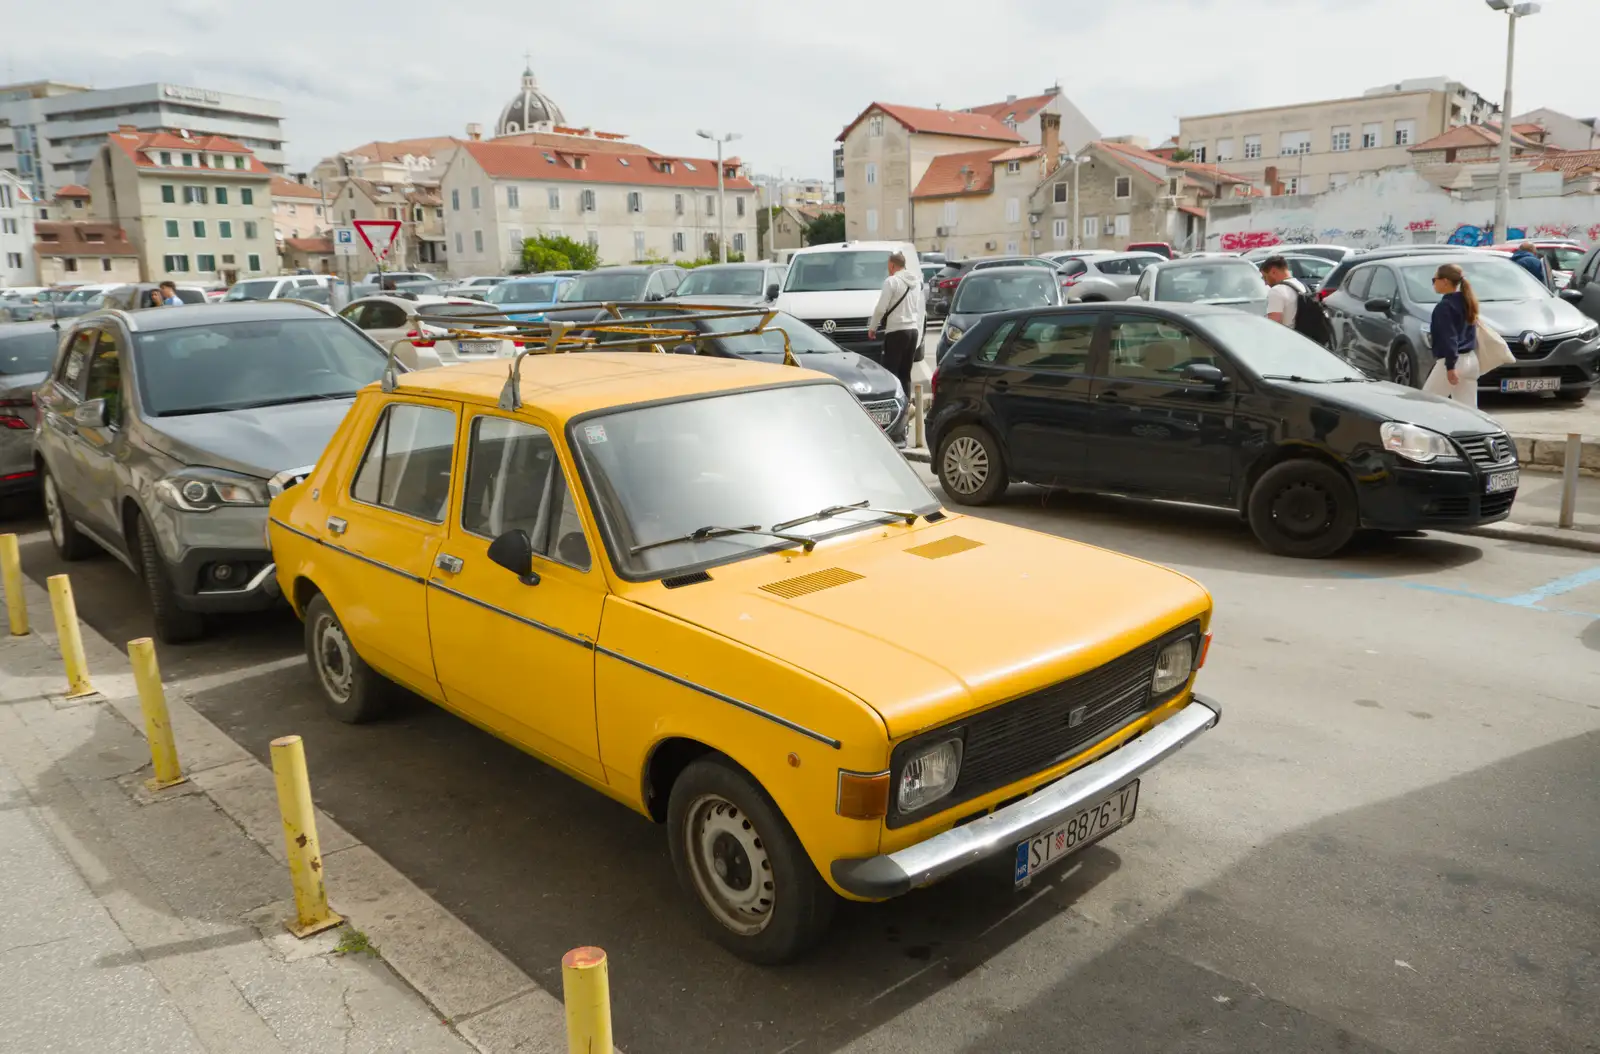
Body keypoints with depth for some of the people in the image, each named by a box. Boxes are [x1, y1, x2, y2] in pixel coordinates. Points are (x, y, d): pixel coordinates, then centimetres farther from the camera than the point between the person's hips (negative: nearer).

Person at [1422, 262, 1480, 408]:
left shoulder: (1444, 306, -14)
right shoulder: (1466, 301, 13)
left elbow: (1448, 339, -21)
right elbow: (1469, 332, 20)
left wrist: (1450, 366, -23)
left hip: (1452, 362, -9)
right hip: (1470, 360, 9)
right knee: (1468, 409, 7)